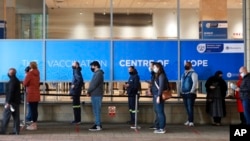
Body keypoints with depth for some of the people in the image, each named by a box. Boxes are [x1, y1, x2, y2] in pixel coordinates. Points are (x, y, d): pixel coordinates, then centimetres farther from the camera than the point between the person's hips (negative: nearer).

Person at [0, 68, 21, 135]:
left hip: (11, 101, -9)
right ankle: (16, 131, 7)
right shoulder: (17, 80, 15)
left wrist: (8, 102, -21)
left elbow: (11, 92, -20)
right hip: (16, 101, 9)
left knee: (6, 116, -4)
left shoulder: (12, 81, -14)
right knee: (16, 116, 7)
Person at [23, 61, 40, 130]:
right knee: (35, 109, 11)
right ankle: (35, 124, 17)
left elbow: (25, 83, -9)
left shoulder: (30, 73, -12)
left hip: (31, 94, -7)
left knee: (32, 109, -4)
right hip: (37, 94, 7)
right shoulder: (37, 74, 10)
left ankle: (34, 125, -3)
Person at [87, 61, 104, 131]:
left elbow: (94, 84, -18)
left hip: (97, 95, -10)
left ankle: (98, 125, -7)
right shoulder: (97, 73, 19)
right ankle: (98, 124, 16)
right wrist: (90, 91, 7)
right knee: (96, 110, 11)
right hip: (95, 95, 10)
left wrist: (88, 91, -8)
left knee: (97, 110, -8)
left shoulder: (98, 73, -13)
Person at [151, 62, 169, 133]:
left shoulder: (161, 75, -10)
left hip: (158, 96, -9)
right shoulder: (156, 75, 17)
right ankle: (158, 127, 18)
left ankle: (162, 128, -5)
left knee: (160, 112, -7)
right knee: (157, 112, 12)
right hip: (155, 95, 9)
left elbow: (161, 86, -17)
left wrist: (159, 96, -21)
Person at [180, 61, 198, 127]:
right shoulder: (184, 74, 17)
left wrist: (192, 91, -19)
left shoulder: (193, 73, -6)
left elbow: (195, 83, -14)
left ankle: (191, 122, -8)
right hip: (184, 93, 7)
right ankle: (189, 120, 17)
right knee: (187, 108, 10)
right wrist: (181, 91, 14)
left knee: (190, 108, -9)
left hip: (190, 93, -7)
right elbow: (181, 83, 22)